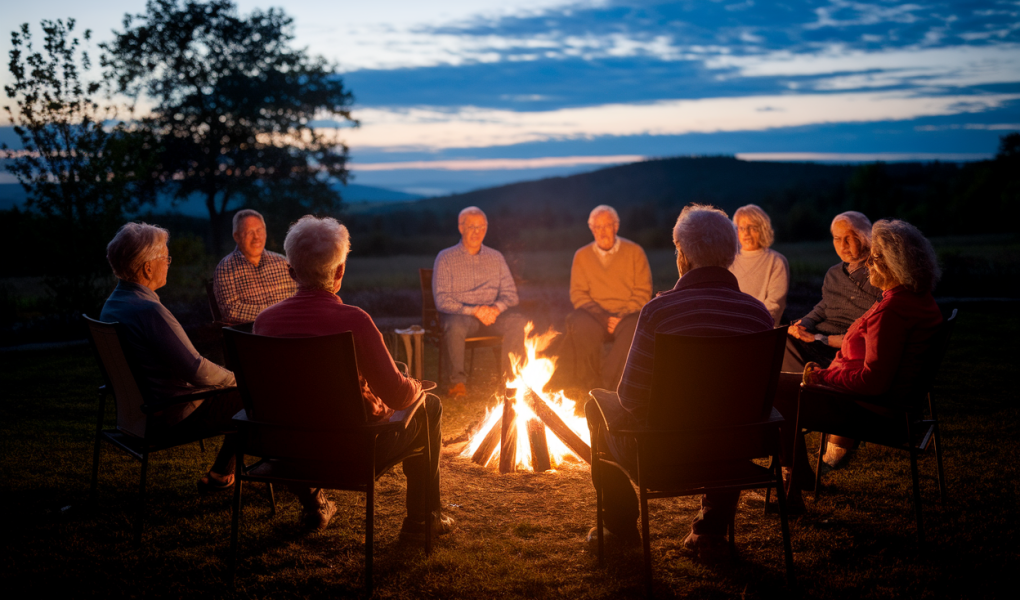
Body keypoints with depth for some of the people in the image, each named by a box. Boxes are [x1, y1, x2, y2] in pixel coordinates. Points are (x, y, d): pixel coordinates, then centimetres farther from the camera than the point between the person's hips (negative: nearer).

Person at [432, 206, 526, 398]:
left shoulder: (496, 257, 15)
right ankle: (457, 379, -17)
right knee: (454, 326, -39)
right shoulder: (445, 258, 3)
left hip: (492, 314, 3)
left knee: (518, 322, -28)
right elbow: (442, 300, -6)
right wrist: (473, 311, -20)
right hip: (460, 314, -3)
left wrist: (497, 307, -14)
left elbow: (510, 293, 10)